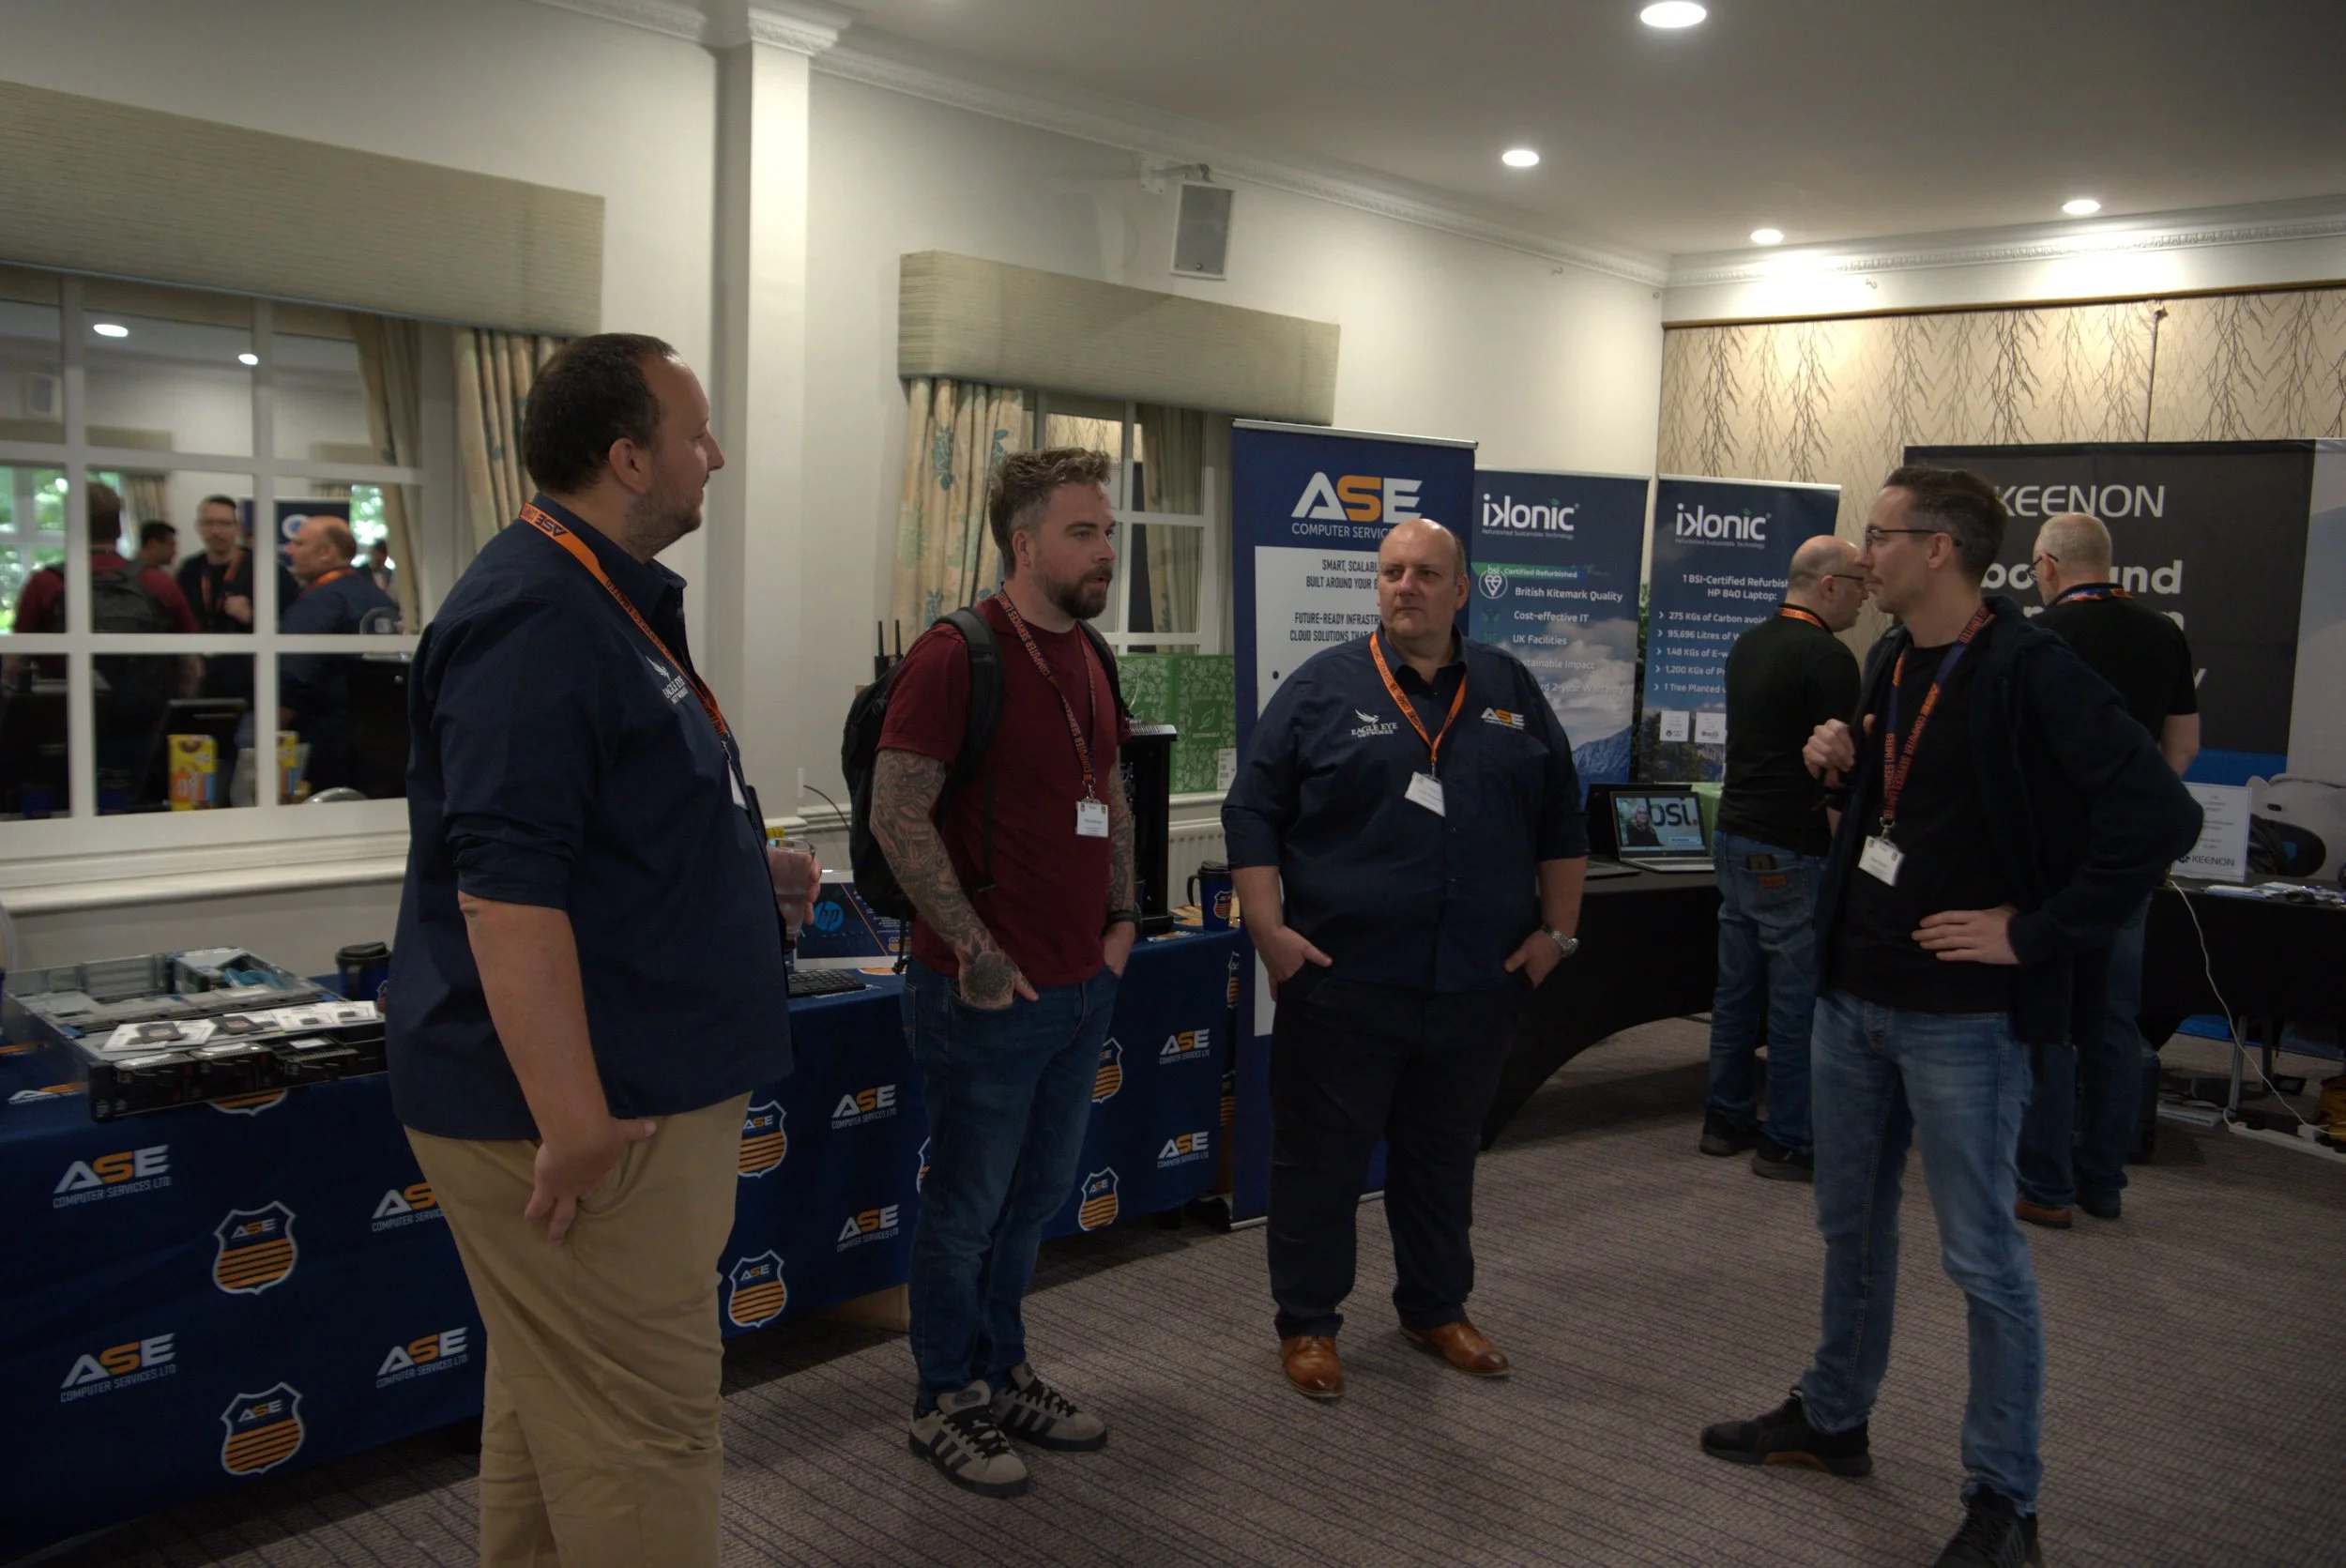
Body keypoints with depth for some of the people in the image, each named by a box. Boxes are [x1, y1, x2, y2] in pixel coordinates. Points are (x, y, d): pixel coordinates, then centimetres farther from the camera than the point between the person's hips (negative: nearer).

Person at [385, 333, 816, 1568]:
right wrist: (574, 1122, -25)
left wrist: (746, 878, 11)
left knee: (552, 1407, 21)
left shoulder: (607, 603, 15)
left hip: (640, 1089, 11)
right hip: (588, 1113, -11)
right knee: (644, 1432, -1)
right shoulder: (536, 612, -19)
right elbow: (504, 889, -25)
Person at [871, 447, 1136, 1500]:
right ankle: (945, 1402, 24)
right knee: (967, 1207, 7)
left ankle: (1001, 1372, 37)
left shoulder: (1089, 659, 11)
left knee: (1036, 1196, 19)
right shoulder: (957, 656, -15)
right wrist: (974, 950, -19)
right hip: (991, 989, -8)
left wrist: (1124, 915, 13)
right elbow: (896, 814, -19)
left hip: (1084, 983, 8)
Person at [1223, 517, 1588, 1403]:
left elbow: (1561, 819, 14)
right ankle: (1307, 1323, 21)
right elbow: (1252, 813, -3)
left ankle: (1436, 1308, 35)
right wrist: (1269, 931, -10)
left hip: (1476, 986, 3)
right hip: (1341, 978, -3)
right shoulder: (1322, 688, 0)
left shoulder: (1510, 691, 10)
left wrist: (1557, 930, 7)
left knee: (1445, 1155, 17)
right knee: (1320, 1157, 6)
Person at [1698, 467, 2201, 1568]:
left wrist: (2038, 932, -20)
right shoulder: (1890, 662, 8)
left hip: (1961, 1017, -8)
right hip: (1854, 998, 8)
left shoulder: (2028, 672, -18)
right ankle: (1832, 1419, 37)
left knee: (1983, 1258, 3)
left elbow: (2158, 814, -25)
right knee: (1851, 1225, 20)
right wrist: (1841, 767, 2)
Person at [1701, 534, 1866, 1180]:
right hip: (1792, 853, -9)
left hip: (1734, 835, 9)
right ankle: (1789, 1141, 7)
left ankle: (1727, 1119, 24)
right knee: (1798, 998, 0)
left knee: (1737, 987, 15)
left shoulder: (1748, 645, 11)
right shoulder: (1829, 658, -15)